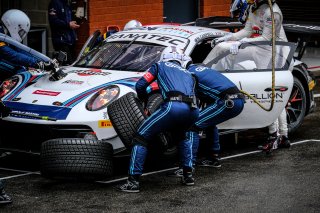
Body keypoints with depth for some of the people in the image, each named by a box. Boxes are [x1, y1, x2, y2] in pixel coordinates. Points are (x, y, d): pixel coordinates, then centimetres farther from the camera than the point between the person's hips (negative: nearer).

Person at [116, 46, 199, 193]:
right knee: (183, 136, 38)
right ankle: (188, 175, 28)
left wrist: (145, 102, 34)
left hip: (173, 106, -5)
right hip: (193, 110, 5)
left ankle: (133, 182, -2)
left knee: (141, 138, 6)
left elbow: (140, 85, 17)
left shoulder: (159, 66, 25)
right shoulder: (188, 74, 37)